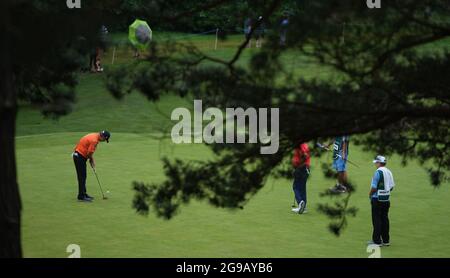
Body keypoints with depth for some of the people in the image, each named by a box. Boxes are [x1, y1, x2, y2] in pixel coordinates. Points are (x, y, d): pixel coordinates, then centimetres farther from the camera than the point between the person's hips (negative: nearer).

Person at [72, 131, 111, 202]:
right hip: (80, 156, -10)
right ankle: (81, 196, -4)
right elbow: (89, 153, -20)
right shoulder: (94, 140, -23)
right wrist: (92, 161, -2)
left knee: (83, 176, 15)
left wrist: (92, 160, 8)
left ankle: (83, 194, 22)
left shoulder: (94, 136, 9)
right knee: (82, 177, -7)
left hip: (79, 155, 10)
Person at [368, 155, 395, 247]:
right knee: (385, 219, 11)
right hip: (387, 198, 7)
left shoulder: (378, 172, -15)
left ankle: (377, 241, -1)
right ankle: (386, 240, 14)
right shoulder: (389, 172, 9)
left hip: (378, 199, -7)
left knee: (377, 220, -2)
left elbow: (374, 187, -17)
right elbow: (392, 186, 12)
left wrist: (370, 194, -1)